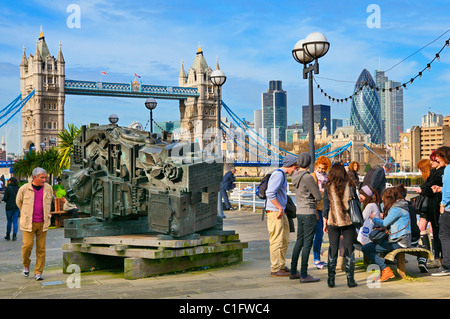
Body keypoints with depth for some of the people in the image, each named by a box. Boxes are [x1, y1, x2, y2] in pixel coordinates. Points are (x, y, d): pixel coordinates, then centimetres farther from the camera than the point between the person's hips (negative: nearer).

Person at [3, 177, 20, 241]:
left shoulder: (7, 188, -9)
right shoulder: (18, 188, 0)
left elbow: (5, 198, -11)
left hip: (9, 207, -2)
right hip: (17, 207, 2)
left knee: (9, 221, 11)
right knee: (15, 221, 6)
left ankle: (8, 235, 19)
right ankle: (14, 235, -2)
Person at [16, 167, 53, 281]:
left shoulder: (48, 188, 2)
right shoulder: (24, 189, -5)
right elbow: (18, 202, 14)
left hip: (42, 223, 2)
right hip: (28, 223, -2)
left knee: (41, 248, 1)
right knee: (28, 245, -12)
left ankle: (38, 272, 9)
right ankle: (26, 265, 17)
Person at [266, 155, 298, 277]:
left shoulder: (283, 175, 19)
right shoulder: (278, 174, -14)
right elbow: (270, 193, -24)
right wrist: (280, 208, -19)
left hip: (281, 212, 10)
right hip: (274, 211, -10)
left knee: (285, 240, 14)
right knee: (276, 241, -7)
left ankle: (282, 266, 22)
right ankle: (275, 269, -2)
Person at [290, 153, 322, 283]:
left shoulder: (295, 176, 8)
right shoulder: (308, 177, -17)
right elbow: (318, 197, -11)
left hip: (299, 212, 8)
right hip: (309, 213, -8)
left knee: (299, 241, 16)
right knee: (307, 243, -3)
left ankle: (293, 272, 23)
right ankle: (304, 275, 0)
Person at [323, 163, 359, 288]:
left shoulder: (328, 187, -3)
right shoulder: (350, 186, 0)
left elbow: (326, 206, 0)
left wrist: (325, 223, 8)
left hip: (333, 221, 0)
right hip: (349, 221, 1)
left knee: (333, 250, 7)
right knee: (349, 250, 6)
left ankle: (331, 280, 8)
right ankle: (350, 280, 7)